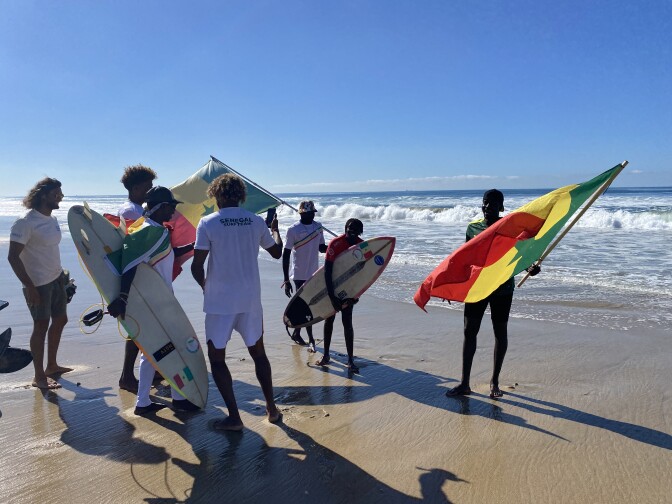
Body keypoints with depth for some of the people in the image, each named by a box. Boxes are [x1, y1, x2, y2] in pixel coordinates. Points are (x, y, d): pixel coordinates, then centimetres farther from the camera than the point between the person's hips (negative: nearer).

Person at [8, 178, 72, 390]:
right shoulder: (26, 222, -18)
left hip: (56, 279, 9)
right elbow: (13, 257, -19)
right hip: (38, 284, -9)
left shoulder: (52, 219, 8)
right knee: (41, 326, -2)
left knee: (60, 320, 16)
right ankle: (39, 377, 11)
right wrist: (29, 287, -21)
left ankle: (51, 366, 32)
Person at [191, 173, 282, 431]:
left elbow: (197, 266, -13)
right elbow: (277, 252, 15)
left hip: (219, 301, -3)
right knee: (258, 353, 19)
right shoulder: (256, 221, 1)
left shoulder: (207, 223, -10)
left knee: (216, 357, 10)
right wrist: (275, 229, 33)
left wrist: (204, 284, 8)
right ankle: (272, 408, 25)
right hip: (250, 299, 4)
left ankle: (234, 417, 8)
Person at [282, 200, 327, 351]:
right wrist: (286, 280, -16)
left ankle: (296, 333, 32)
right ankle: (311, 340, 5)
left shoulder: (318, 226, 5)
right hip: (299, 275, -6)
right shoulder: (293, 229, -13)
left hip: (313, 273, 6)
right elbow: (286, 254, -13)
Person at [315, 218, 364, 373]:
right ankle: (326, 355, 22)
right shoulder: (335, 244, -23)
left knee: (347, 323, -2)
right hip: (332, 286, -1)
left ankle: (350, 360, 3)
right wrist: (332, 296, -31)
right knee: (329, 319, 9)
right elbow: (327, 270, -26)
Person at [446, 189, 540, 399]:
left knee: (500, 332, 8)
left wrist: (530, 267, -28)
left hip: (502, 287, -2)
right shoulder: (473, 227, 4)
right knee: (469, 331, 2)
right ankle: (464, 383, 11)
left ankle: (494, 381, 22)